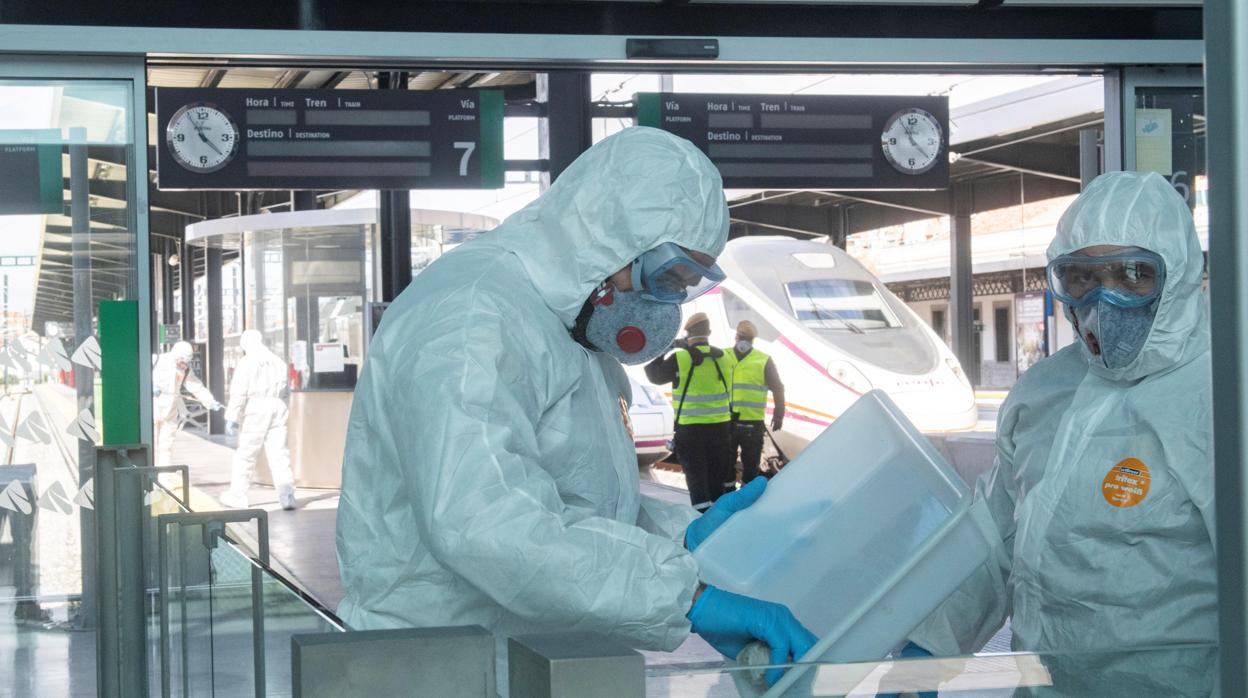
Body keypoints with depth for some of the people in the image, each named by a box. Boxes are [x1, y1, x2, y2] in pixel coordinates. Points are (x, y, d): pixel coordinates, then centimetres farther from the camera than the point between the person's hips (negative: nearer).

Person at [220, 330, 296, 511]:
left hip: (255, 409, -5)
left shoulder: (247, 362, -4)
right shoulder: (278, 362, 14)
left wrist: (232, 418, -8)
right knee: (279, 454, 2)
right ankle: (287, 495, -8)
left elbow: (238, 393, -9)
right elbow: (286, 390, 16)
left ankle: (237, 495, 11)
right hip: (278, 408, 5)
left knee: (245, 455, 5)